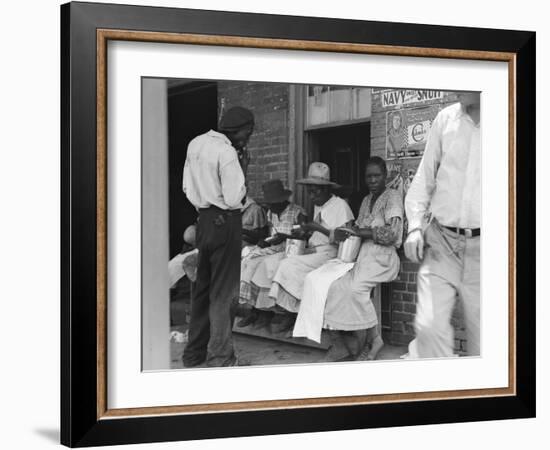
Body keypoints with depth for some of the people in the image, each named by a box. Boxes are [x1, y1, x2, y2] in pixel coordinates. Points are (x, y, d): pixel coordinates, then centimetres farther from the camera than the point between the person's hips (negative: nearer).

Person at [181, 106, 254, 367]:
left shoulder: (196, 144, 9)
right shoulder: (226, 153, -17)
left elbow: (187, 187, 16)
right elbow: (234, 198, -20)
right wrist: (243, 188, -1)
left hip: (203, 220, 8)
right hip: (225, 221, -8)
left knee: (203, 287, 16)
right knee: (224, 291, -1)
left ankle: (194, 353, 23)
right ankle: (219, 357, 2)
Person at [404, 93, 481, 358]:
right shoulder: (446, 119, 6)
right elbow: (424, 179, 14)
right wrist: (415, 226, 5)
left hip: (481, 247, -2)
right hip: (441, 243, 2)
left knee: (481, 337, 5)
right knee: (429, 326, -8)